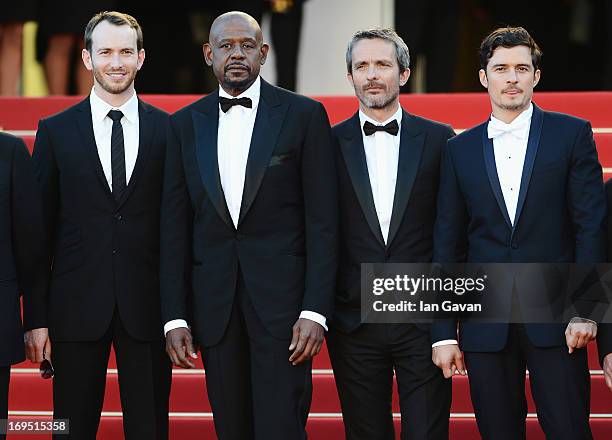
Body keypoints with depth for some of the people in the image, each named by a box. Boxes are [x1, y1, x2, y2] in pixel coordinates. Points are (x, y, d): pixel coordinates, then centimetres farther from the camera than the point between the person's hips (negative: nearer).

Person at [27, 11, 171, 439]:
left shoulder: (169, 131, 4)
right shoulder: (55, 131, 5)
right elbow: (41, 227, 4)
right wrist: (37, 318, -1)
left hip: (147, 307, 0)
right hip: (77, 305, 0)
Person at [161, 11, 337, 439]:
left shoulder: (304, 115, 1)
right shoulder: (185, 125, 10)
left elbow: (322, 221, -3)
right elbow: (175, 227, 8)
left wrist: (316, 311, -11)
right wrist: (175, 317, 1)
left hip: (281, 296, -3)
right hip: (215, 304, 3)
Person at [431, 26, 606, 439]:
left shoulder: (572, 134, 4)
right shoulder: (460, 150, 11)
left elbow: (591, 225, -1)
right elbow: (448, 245, 9)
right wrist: (444, 333, 4)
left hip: (555, 321, -2)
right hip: (486, 325, 2)